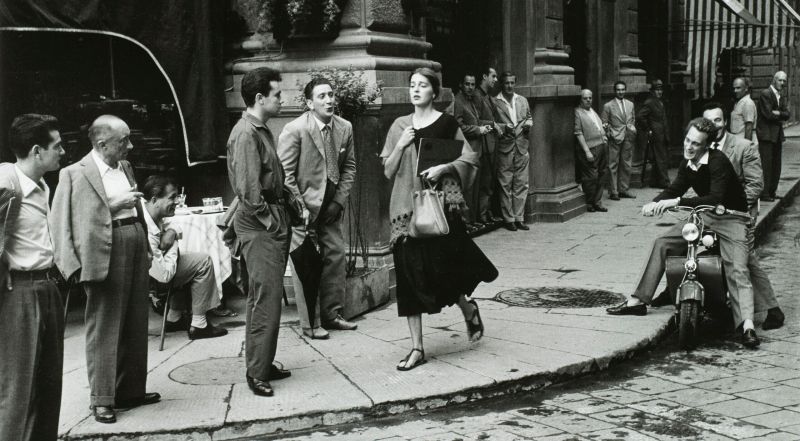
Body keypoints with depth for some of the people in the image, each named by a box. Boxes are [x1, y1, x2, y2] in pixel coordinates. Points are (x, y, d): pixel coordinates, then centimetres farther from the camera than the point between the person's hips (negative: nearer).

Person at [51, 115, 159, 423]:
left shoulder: (125, 167, 15)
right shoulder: (75, 174, -8)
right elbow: (64, 221, -13)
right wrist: (113, 205, -19)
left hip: (135, 247, 7)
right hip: (105, 254, -7)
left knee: (136, 326, 13)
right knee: (104, 328, -2)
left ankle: (131, 390, 25)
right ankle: (102, 399, 6)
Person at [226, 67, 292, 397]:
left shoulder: (262, 130, 16)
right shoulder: (246, 133, -15)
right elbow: (248, 188, -21)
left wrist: (284, 212, 11)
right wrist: (268, 220, -15)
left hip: (272, 221, 10)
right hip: (259, 224, -10)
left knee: (264, 296, 15)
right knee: (266, 298, -8)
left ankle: (263, 364, 24)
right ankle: (257, 372, -1)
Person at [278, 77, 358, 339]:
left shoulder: (344, 128, 1)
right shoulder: (294, 130, -14)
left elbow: (349, 167, 9)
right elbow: (285, 173, -13)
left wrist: (339, 201, -1)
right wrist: (300, 208, -16)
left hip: (331, 206, 6)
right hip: (303, 207, -5)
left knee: (335, 256, 7)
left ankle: (332, 314, 20)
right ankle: (308, 323, 5)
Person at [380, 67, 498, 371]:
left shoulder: (446, 123, 1)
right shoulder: (400, 126, 10)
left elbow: (469, 159, 0)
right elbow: (388, 172, 9)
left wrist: (443, 167, -15)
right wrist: (400, 146, -6)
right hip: (406, 206, 3)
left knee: (441, 266, -7)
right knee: (410, 274, 1)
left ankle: (468, 308, 28)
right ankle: (416, 348, 7)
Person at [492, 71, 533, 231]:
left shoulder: (522, 101, 14)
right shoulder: (494, 102, -2)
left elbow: (529, 117, 24)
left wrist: (528, 123, 2)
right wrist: (504, 127, -17)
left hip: (522, 147, 4)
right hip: (504, 147, -4)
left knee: (521, 184, 5)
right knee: (505, 185, 0)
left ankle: (519, 218, 11)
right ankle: (508, 219, 7)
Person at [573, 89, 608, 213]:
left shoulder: (592, 111, 19)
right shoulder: (578, 112, -8)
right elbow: (578, 133, -13)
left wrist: (603, 135, 13)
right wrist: (587, 151, -17)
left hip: (601, 147, 9)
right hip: (590, 149, -9)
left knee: (600, 175, 10)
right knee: (591, 177, -7)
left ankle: (596, 202, 18)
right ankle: (589, 203, 5)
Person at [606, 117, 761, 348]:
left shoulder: (718, 161, -23)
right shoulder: (687, 164, 1)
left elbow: (715, 198, -34)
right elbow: (674, 189, 9)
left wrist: (677, 202, -39)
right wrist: (655, 203, -12)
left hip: (732, 219, -7)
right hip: (704, 217, 8)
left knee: (737, 269, -25)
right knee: (662, 244, 2)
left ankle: (747, 327, -35)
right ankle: (637, 301, 7)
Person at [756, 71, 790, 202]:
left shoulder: (782, 97, 16)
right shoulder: (765, 94, -8)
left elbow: (786, 115, 4)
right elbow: (768, 114, -16)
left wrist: (777, 113, -14)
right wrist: (781, 115, -2)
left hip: (778, 135, 8)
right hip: (766, 134, -8)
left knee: (776, 166, 9)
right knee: (766, 165, -9)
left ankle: (772, 191, 16)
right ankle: (764, 194, -7)